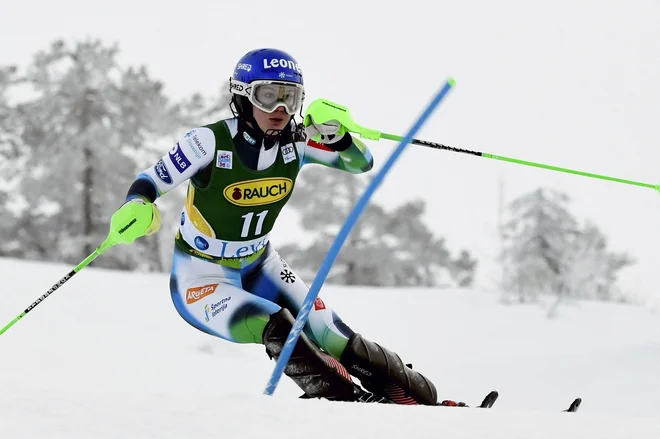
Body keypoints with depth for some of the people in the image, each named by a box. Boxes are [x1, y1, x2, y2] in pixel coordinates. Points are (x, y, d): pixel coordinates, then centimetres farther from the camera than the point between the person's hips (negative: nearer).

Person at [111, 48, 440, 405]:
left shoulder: (296, 141, -9)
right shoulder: (212, 141, -23)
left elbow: (361, 163, -5)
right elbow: (149, 181, -17)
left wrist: (333, 132, -25)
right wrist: (137, 209, -40)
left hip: (259, 269, 5)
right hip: (202, 280, -5)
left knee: (336, 342, -8)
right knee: (276, 328, -31)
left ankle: (423, 398, 6)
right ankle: (352, 400, -20)